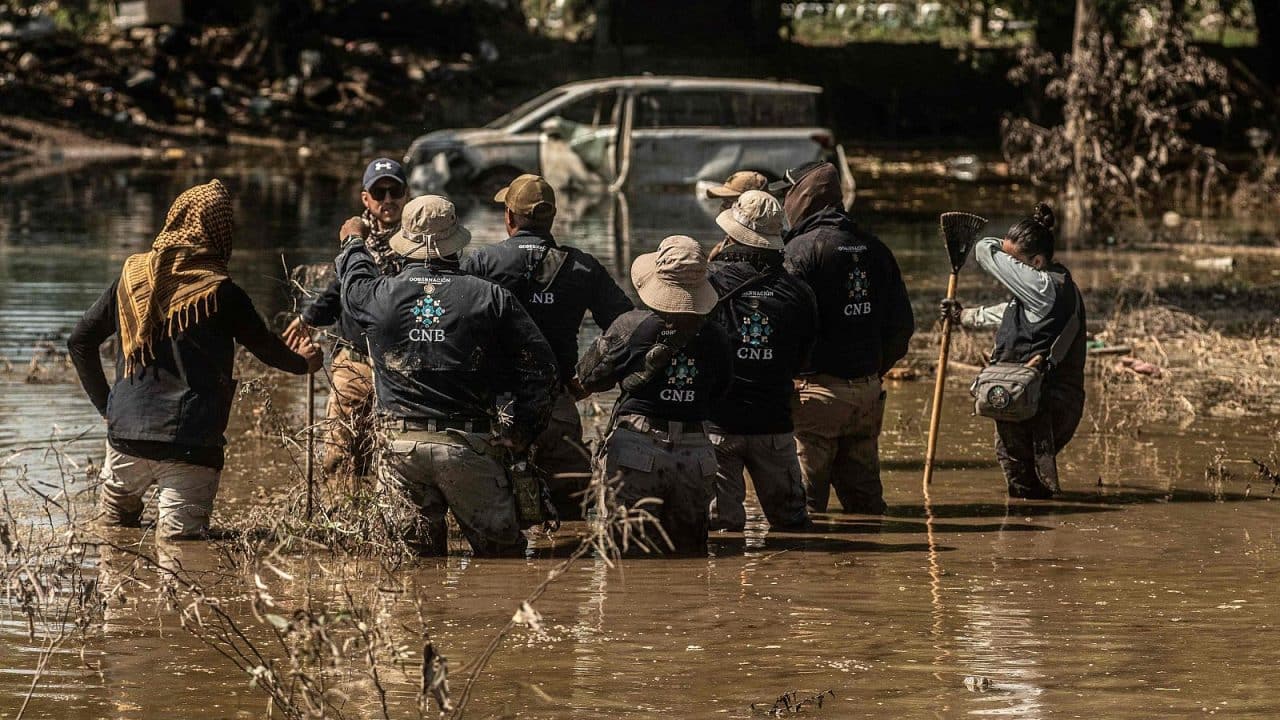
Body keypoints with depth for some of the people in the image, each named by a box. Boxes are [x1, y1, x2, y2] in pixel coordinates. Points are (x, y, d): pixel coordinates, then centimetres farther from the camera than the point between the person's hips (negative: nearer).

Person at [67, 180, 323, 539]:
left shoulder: (133, 275, 6)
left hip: (127, 432, 3)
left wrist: (105, 403, 20)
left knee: (116, 524, 20)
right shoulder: (221, 293, -5)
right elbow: (267, 348, 12)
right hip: (191, 442, -3)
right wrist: (302, 363, 33)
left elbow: (80, 341, 11)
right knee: (179, 542, -4)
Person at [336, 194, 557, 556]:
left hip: (402, 446, 2)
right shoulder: (490, 297, -1)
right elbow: (539, 365, -1)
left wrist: (354, 242, 50)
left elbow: (354, 282, 28)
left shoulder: (378, 295, 1)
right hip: (469, 445, -2)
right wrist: (520, 431, 9)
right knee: (500, 554, 4)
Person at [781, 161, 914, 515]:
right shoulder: (873, 248, 11)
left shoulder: (802, 249, -10)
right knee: (865, 497, 13)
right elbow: (902, 325, 12)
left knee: (804, 502, -5)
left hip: (815, 391, -7)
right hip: (868, 392, 7)